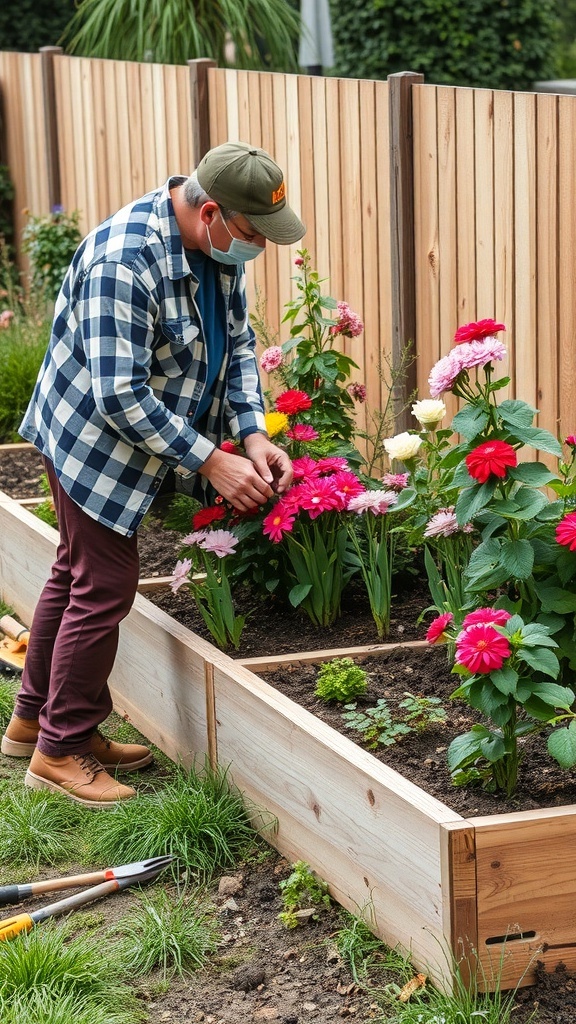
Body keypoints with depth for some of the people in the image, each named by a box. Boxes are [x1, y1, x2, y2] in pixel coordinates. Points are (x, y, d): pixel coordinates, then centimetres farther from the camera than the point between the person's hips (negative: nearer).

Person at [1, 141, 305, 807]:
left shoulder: (218, 248, -5)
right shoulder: (124, 260, -33)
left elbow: (237, 344, 4)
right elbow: (119, 395, -33)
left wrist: (253, 434, -11)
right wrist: (211, 462, -30)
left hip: (143, 432, 9)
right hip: (92, 438, -9)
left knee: (78, 572, 18)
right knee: (104, 585, -5)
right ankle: (60, 751, 10)